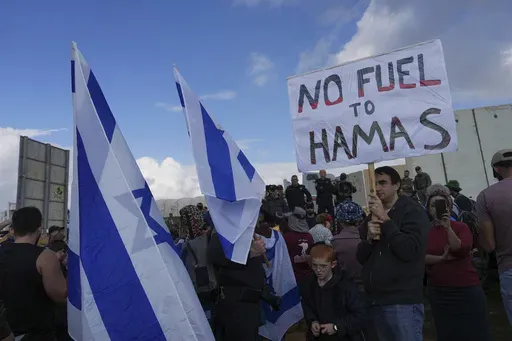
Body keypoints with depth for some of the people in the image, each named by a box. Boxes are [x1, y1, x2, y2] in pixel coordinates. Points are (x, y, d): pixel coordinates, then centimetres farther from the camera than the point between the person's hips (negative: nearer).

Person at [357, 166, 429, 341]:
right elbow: (361, 257, 9)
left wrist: (385, 218, -19)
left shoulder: (413, 212, -4)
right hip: (375, 300, 6)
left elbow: (409, 251, -19)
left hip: (403, 301, -6)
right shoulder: (372, 216, 13)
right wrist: (369, 238, -10)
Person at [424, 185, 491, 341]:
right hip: (439, 292, 2)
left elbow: (461, 250, -17)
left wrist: (448, 228, -26)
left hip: (467, 289, -2)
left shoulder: (461, 227, -1)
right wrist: (442, 258, -16)